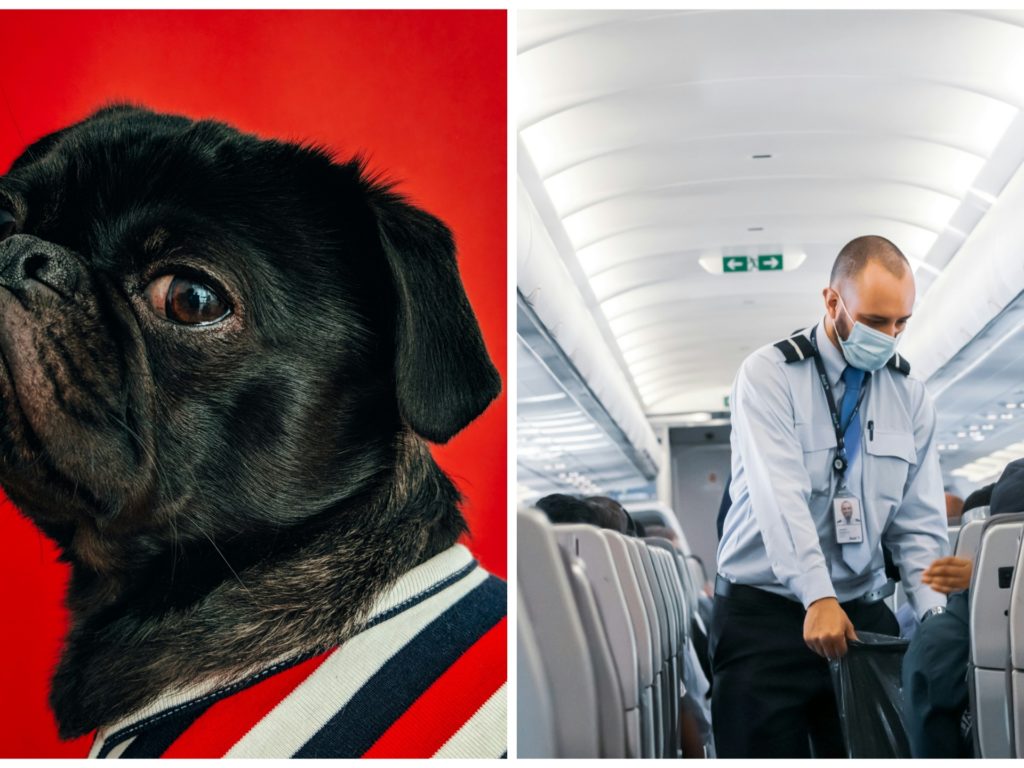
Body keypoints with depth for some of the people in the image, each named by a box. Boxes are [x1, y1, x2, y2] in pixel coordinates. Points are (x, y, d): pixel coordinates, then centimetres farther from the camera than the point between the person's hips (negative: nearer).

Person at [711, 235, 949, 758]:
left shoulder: (910, 395, 7)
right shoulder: (768, 376, -7)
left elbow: (920, 523, 4)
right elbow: (780, 496, -21)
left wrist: (936, 619, -10)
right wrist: (818, 599, -31)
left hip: (863, 612, 4)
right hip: (764, 614, -4)